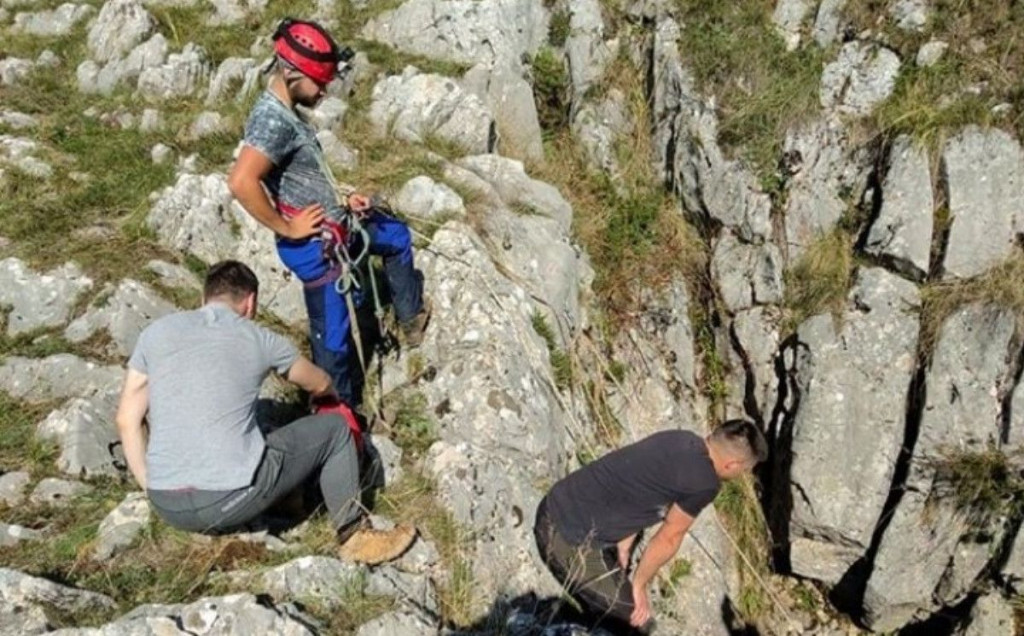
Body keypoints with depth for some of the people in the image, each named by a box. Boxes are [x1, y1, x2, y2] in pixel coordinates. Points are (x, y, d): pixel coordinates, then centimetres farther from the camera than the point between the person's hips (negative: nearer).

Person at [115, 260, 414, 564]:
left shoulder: (156, 331, 9)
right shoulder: (260, 339, 3)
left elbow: (127, 421, 8)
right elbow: (320, 385, 21)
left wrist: (152, 489, 18)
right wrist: (332, 394, 46)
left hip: (166, 506, 5)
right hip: (228, 500, -5)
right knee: (335, 429, 15)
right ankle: (354, 536, 18)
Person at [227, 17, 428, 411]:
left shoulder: (285, 113, 6)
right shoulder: (273, 120, -25)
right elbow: (240, 182, -40)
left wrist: (342, 201, 8)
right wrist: (286, 227, -26)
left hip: (333, 226, 10)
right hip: (314, 244, -10)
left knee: (398, 237, 29)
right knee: (333, 333, 5)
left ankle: (411, 317, 43)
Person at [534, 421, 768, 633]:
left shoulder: (682, 440, 9)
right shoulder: (704, 482, -15)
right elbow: (668, 539, -5)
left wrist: (623, 548, 15)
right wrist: (639, 585, 7)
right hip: (570, 542, -9)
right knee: (635, 624, 3)